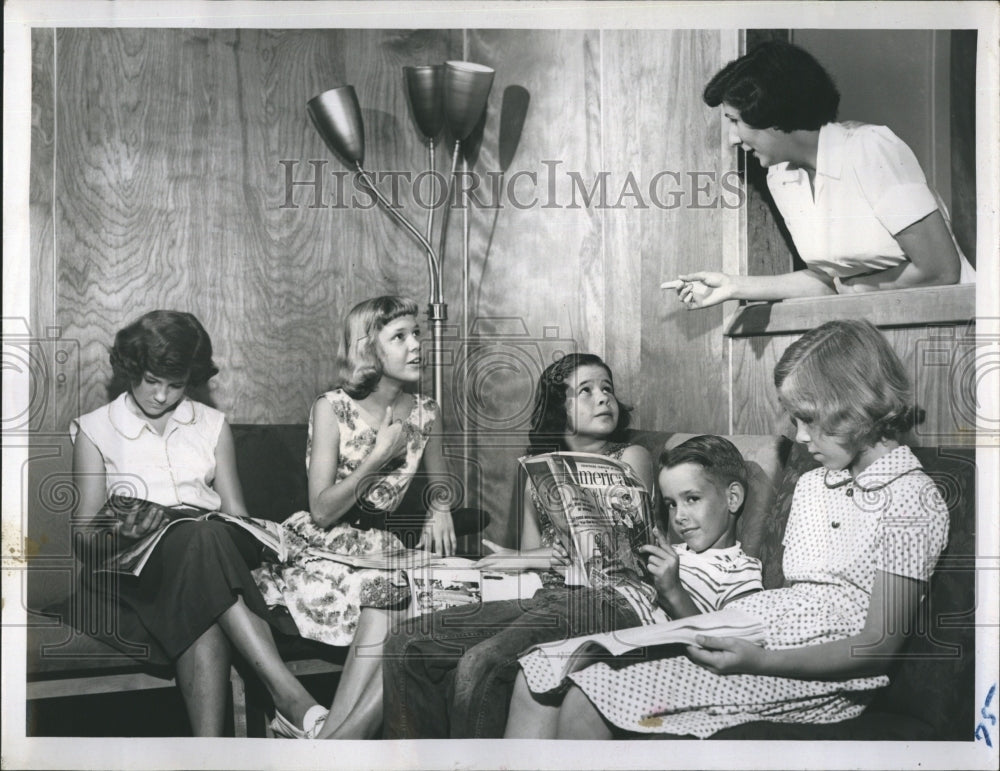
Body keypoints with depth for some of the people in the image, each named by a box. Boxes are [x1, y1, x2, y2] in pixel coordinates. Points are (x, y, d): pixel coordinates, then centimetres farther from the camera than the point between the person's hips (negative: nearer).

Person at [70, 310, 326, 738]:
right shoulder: (95, 430, 12)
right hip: (132, 571, -2)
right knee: (199, 540, -37)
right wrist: (120, 536, -18)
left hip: (218, 549, 2)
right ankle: (289, 695, -51)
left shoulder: (212, 425, 20)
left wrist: (246, 540, -8)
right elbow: (85, 540, 6)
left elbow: (235, 512, 16)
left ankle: (207, 758, -50)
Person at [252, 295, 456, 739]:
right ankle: (344, 738, -28)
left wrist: (440, 507, 3)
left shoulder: (425, 413, 8)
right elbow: (322, 511, -10)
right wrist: (379, 457, -16)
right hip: (322, 548, -4)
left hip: (380, 547, 4)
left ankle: (333, 741, -28)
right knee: (380, 594, -35)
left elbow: (438, 484, 27)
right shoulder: (332, 408, -5)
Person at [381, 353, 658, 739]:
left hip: (609, 598, -6)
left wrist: (521, 559, 1)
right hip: (547, 598, 6)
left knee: (481, 663, -34)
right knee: (407, 643, -14)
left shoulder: (631, 458, 9)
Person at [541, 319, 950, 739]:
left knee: (586, 704, -21)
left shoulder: (912, 497, -6)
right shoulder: (811, 485, 20)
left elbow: (879, 647, -12)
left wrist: (760, 661, -24)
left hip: (823, 673, -8)